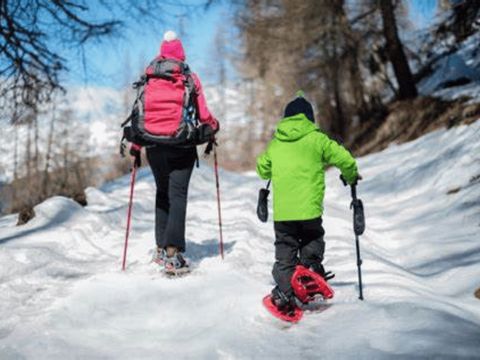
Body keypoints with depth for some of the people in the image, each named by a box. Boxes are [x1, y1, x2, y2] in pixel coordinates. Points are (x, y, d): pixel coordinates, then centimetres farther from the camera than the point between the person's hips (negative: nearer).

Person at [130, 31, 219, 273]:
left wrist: (136, 144, 12)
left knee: (162, 192, 17)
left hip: (155, 145, 3)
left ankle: (161, 247, 16)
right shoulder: (190, 78, 0)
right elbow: (202, 112, 0)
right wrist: (212, 127, 20)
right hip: (182, 145, -2)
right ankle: (173, 251, -14)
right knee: (178, 194, -3)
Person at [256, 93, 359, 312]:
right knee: (313, 240, 22)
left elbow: (262, 170, 23)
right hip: (309, 208, -2)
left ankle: (284, 292, 3)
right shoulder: (316, 139, 0)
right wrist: (351, 177, 17)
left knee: (285, 251, 11)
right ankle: (310, 265, 0)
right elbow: (345, 160, -3)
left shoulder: (275, 143, 10)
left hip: (281, 211, 2)